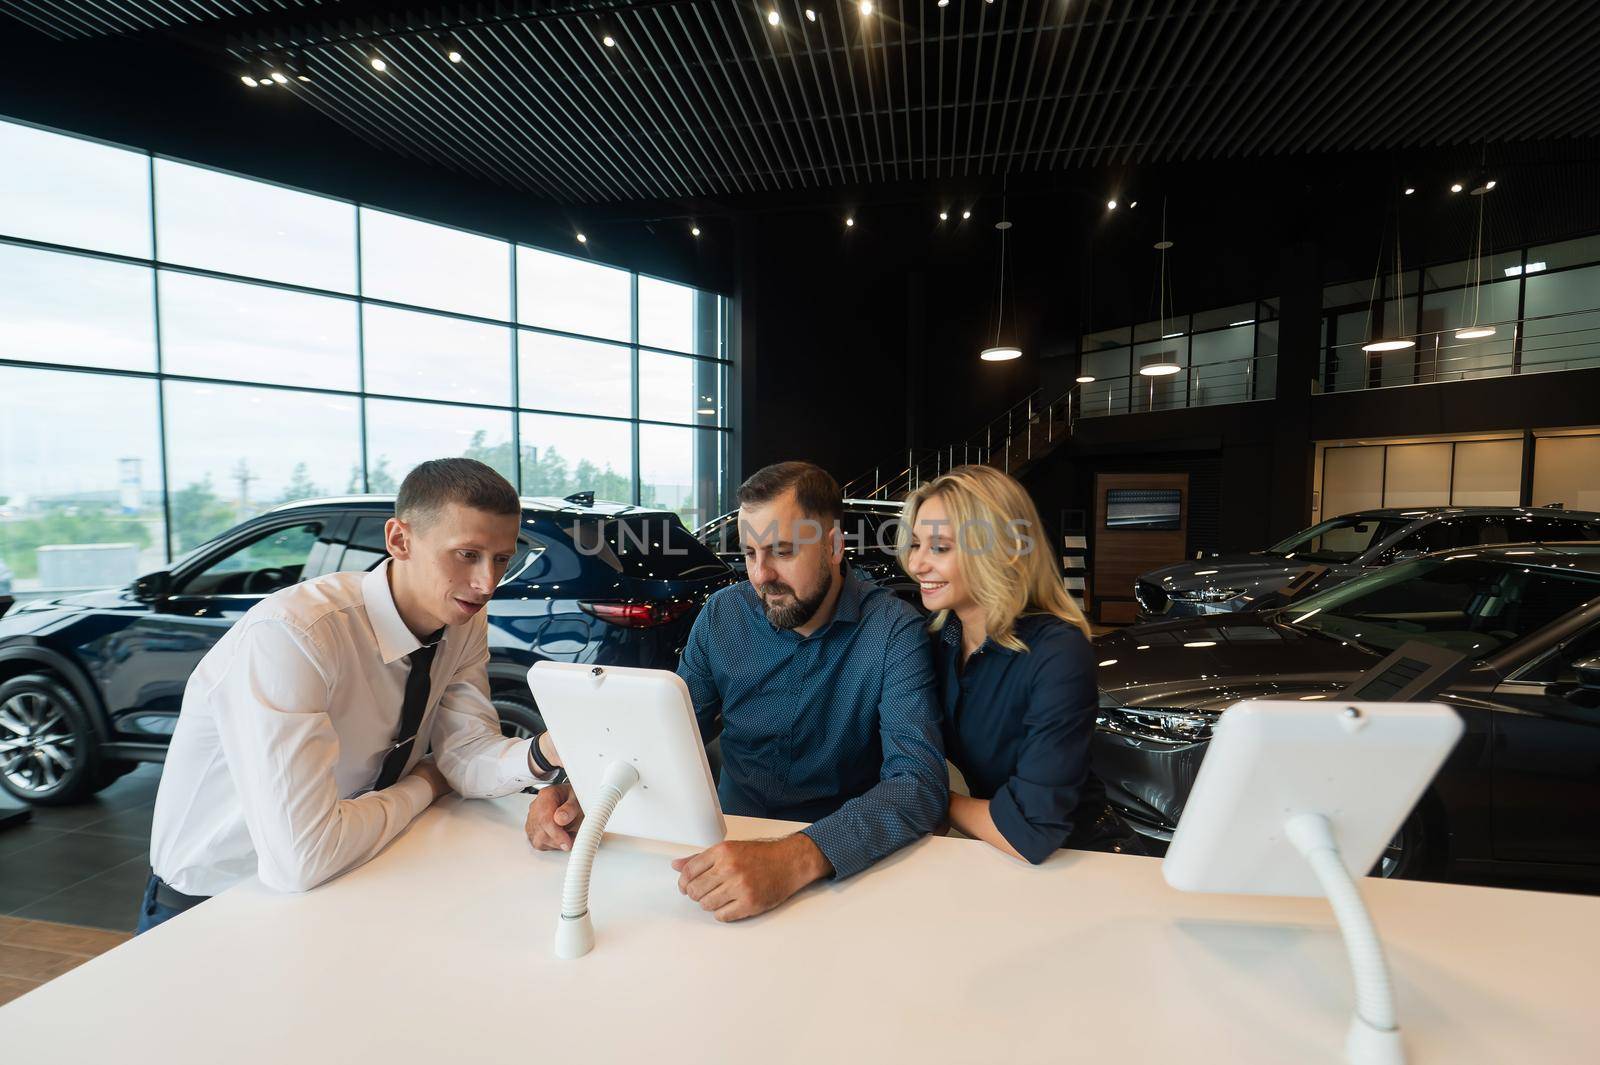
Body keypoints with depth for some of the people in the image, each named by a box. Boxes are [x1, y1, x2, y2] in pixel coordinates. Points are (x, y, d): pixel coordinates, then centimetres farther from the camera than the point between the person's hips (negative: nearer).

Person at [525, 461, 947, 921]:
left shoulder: (894, 630, -14)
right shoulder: (722, 616, -2)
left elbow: (920, 781, -23)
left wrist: (798, 859, -38)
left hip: (848, 861, -2)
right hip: (731, 840, 3)